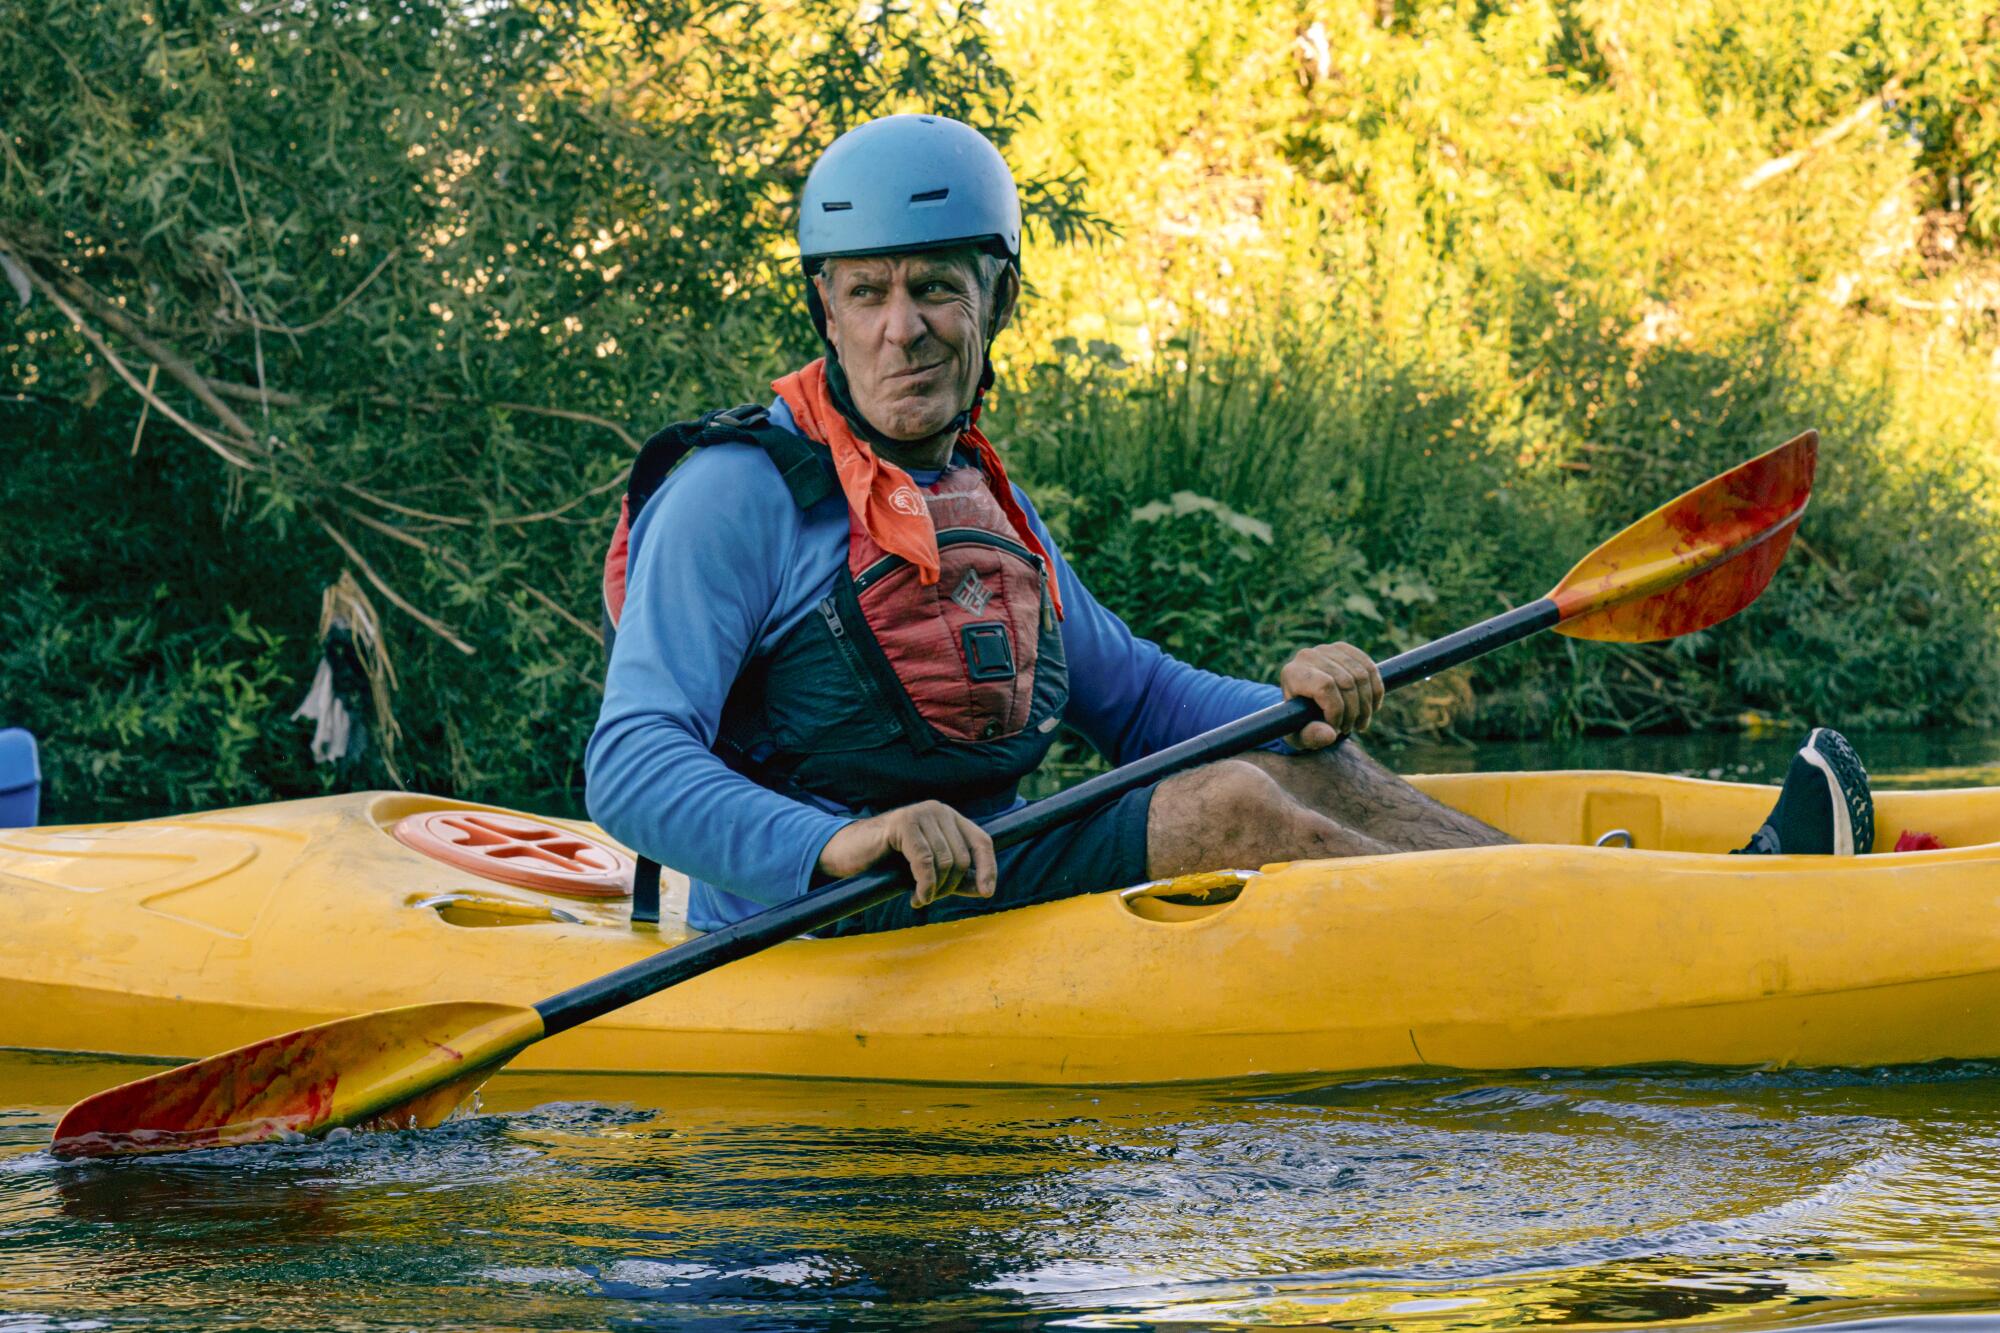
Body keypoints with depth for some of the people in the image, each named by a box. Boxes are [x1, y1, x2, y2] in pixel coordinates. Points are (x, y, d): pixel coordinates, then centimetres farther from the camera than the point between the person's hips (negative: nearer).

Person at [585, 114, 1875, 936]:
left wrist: (1286, 704, 2)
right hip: (814, 932, -8)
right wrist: (839, 846, -36)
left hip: (984, 893, 8)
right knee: (1229, 811, -21)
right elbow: (632, 767, -19)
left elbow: (1134, 694, 24)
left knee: (1296, 769, -5)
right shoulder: (740, 492, -9)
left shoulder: (985, 503, 18)